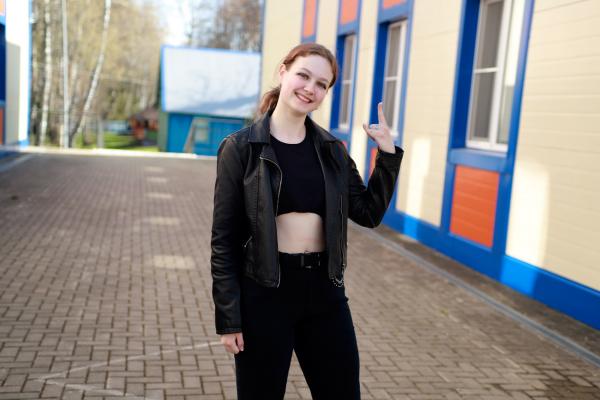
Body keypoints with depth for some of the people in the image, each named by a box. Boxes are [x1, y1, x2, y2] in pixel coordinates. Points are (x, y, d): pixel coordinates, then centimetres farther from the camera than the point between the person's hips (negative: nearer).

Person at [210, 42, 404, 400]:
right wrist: (228, 316, -9)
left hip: (324, 289, 4)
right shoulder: (241, 148, -6)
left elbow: (369, 213, 9)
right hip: (264, 292, -4)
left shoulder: (332, 150, 6)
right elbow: (224, 238, -6)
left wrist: (388, 155, -1)